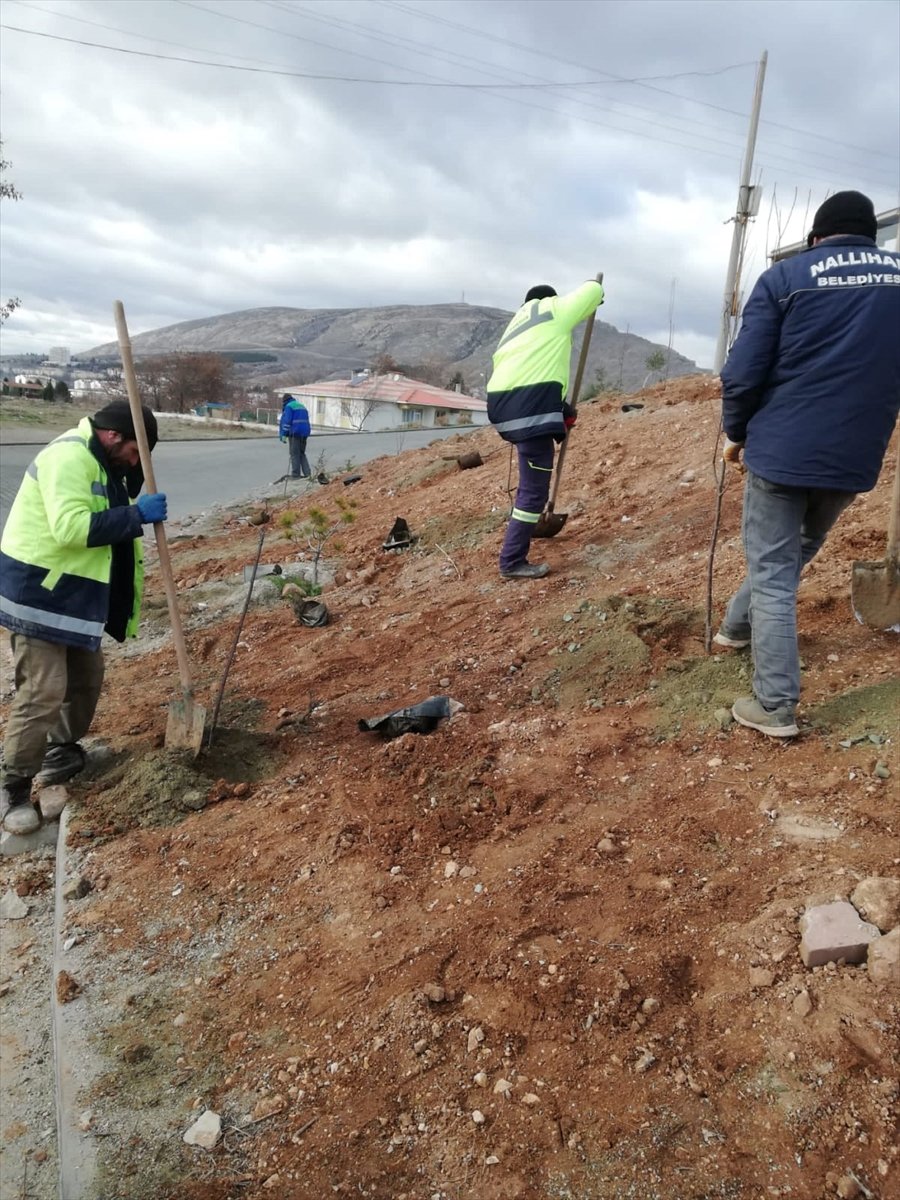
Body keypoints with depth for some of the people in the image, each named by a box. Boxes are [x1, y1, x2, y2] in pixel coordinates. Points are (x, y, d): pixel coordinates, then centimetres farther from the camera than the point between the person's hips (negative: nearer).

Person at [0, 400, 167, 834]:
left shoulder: (101, 463, 12)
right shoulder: (69, 457, -21)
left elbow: (106, 526, 12)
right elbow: (71, 527, -33)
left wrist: (133, 477, -3)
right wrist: (137, 515, -27)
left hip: (73, 594, 10)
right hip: (37, 593, -10)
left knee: (86, 677, 19)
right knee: (43, 693, -7)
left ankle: (61, 754, 38)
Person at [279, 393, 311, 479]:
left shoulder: (289, 407, -4)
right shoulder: (301, 406, 21)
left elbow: (287, 421, -13)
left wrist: (284, 434, -11)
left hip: (294, 433, -7)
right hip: (304, 433, 7)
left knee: (294, 454, -2)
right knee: (302, 453, 14)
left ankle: (296, 474, -1)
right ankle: (306, 473, 6)